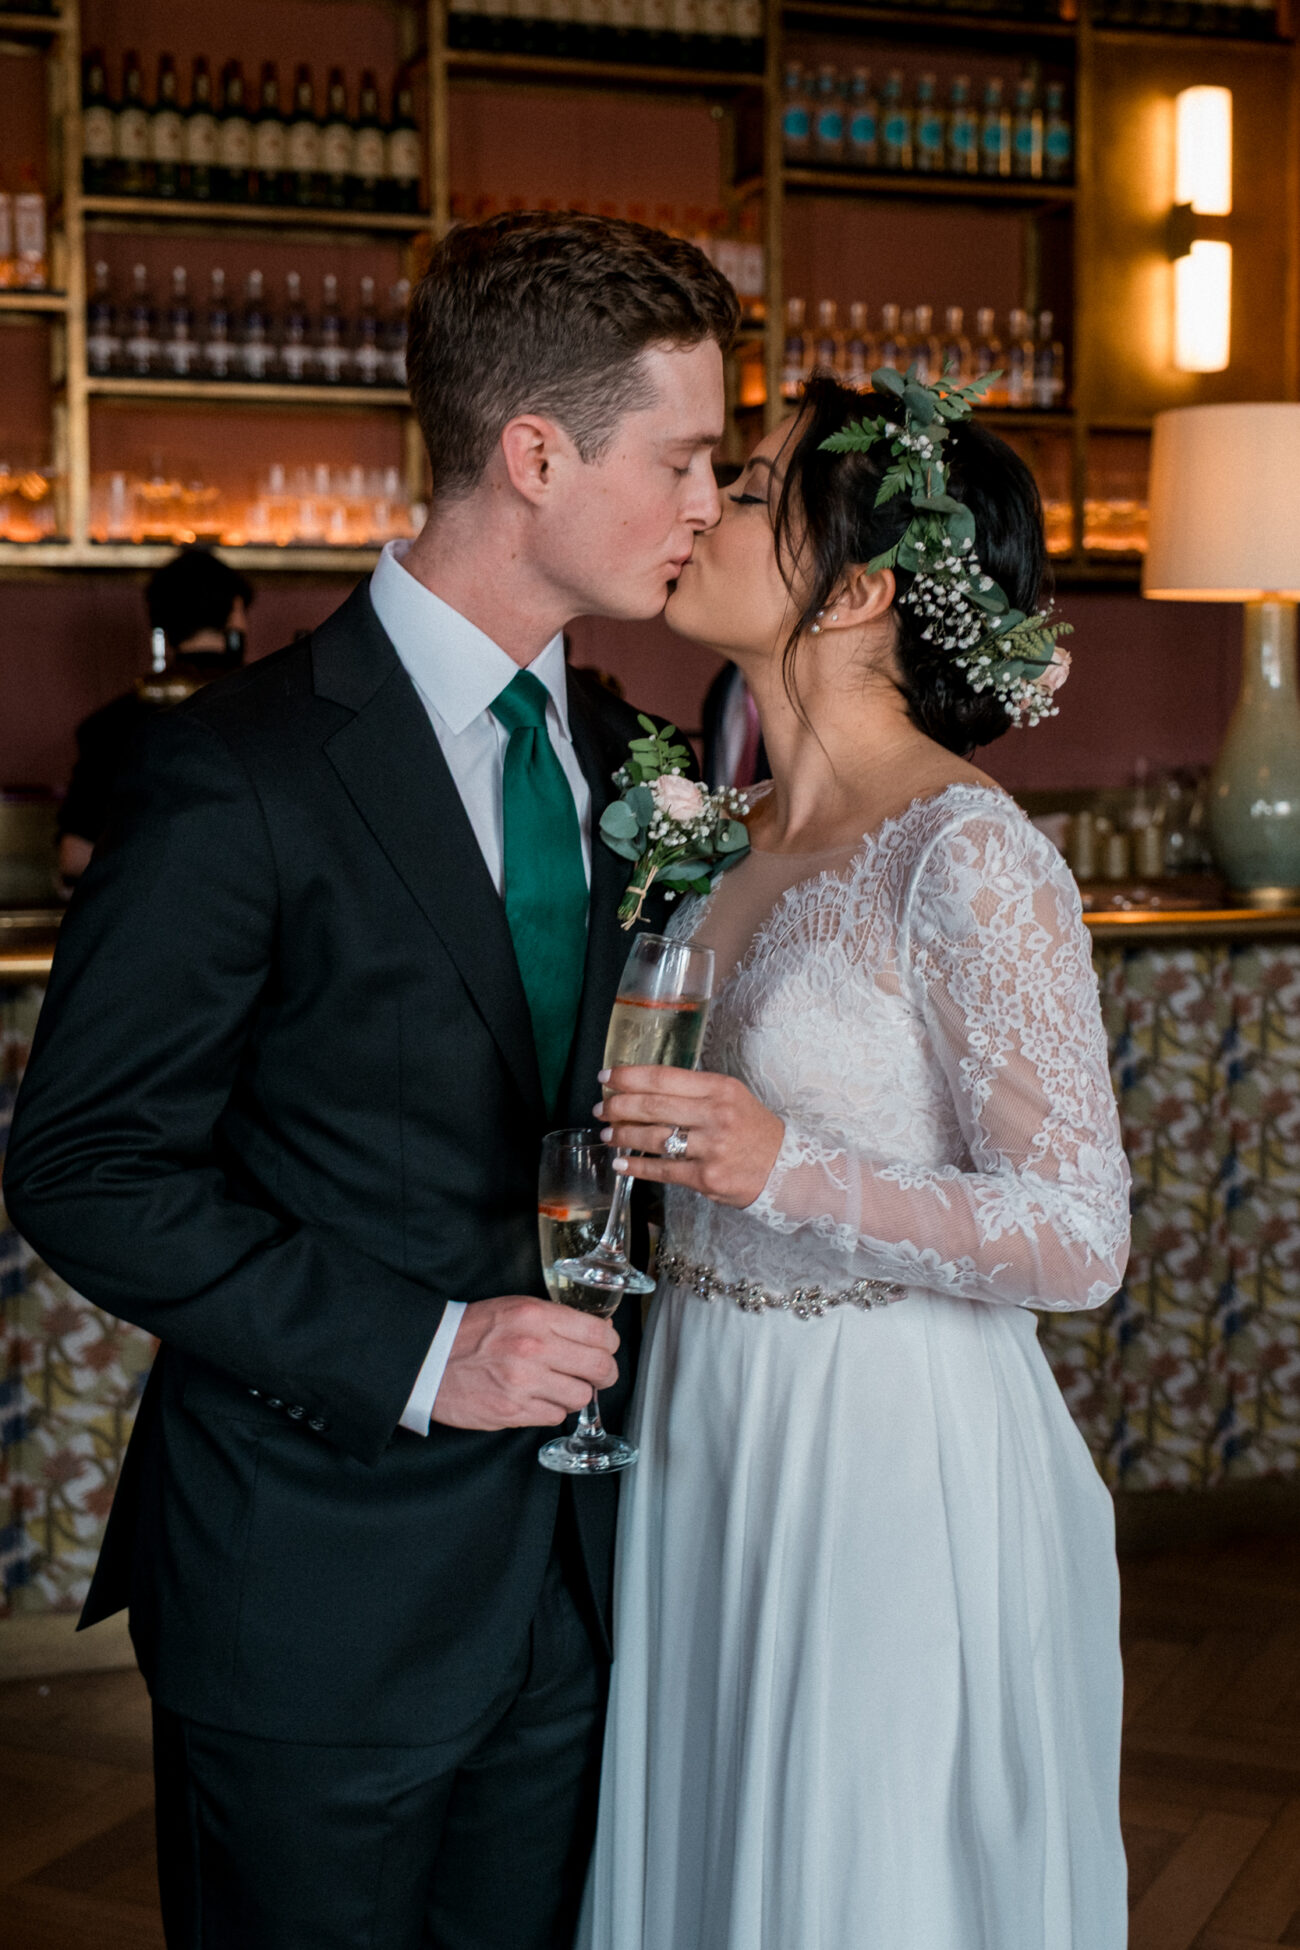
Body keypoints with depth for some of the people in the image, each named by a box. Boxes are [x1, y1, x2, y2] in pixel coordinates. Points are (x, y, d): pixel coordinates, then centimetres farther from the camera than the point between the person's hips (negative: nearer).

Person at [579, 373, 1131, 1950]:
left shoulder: (969, 858, -19)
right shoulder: (732, 833, 5)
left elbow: (1079, 1240, -19)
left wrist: (786, 1171, -29)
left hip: (891, 1473, -7)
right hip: (704, 1440, 7)